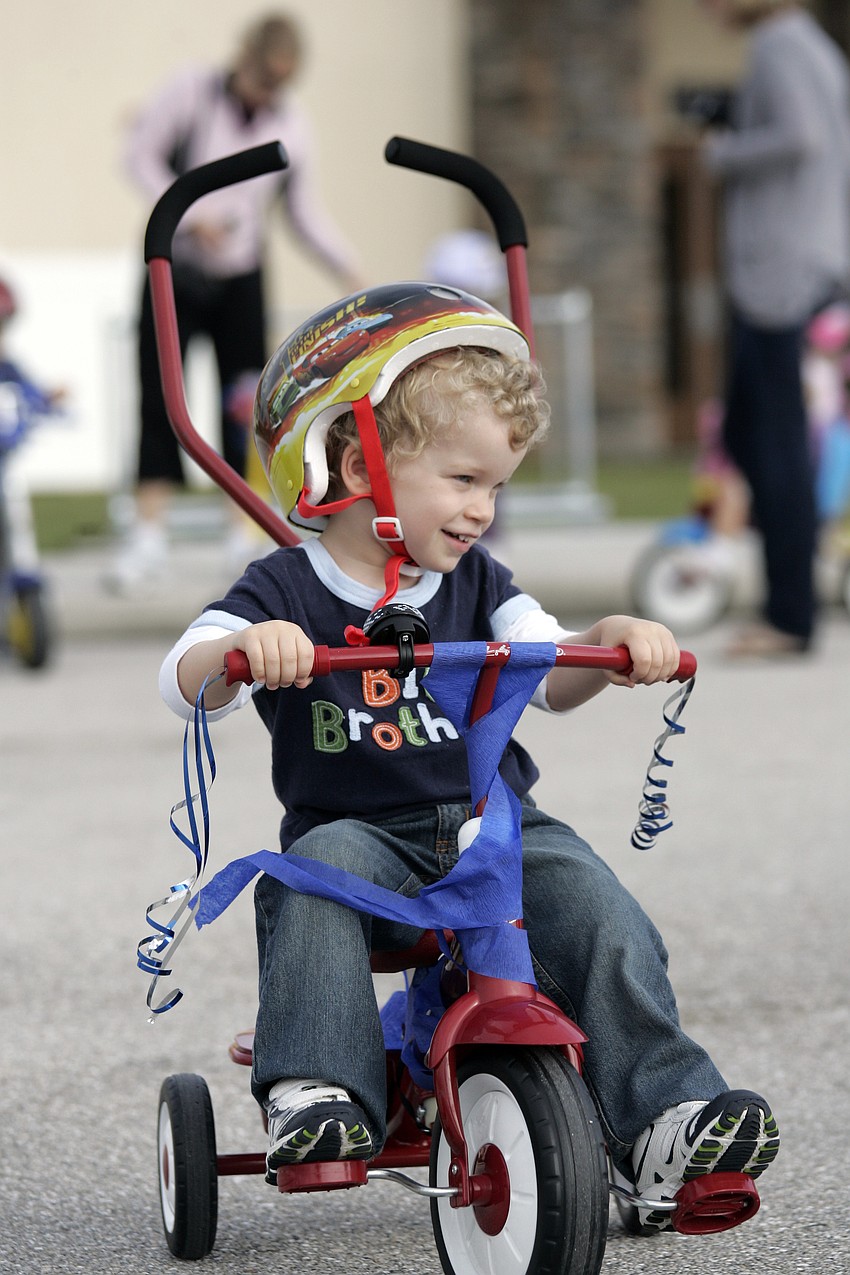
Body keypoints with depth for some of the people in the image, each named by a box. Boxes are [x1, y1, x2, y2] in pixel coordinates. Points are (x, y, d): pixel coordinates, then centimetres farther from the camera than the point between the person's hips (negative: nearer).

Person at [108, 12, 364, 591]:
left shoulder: (292, 126, -2)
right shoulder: (191, 92, -11)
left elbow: (305, 212, 4)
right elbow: (141, 156, -9)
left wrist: (350, 268, -7)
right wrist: (189, 215, -20)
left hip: (240, 280, 2)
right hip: (175, 268, -2)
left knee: (244, 404, -1)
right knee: (160, 397, -8)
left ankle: (248, 529, 8)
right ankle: (149, 532, -6)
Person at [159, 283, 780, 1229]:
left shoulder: (474, 584, 10)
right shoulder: (287, 593, -3)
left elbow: (553, 679, 3)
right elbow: (185, 685, -16)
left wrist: (616, 642, -20)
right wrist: (243, 650, -40)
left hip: (497, 827, 3)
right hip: (358, 830, -3)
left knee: (589, 895, -23)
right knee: (319, 870, -35)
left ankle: (665, 1119, -27)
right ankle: (313, 1093, -37)